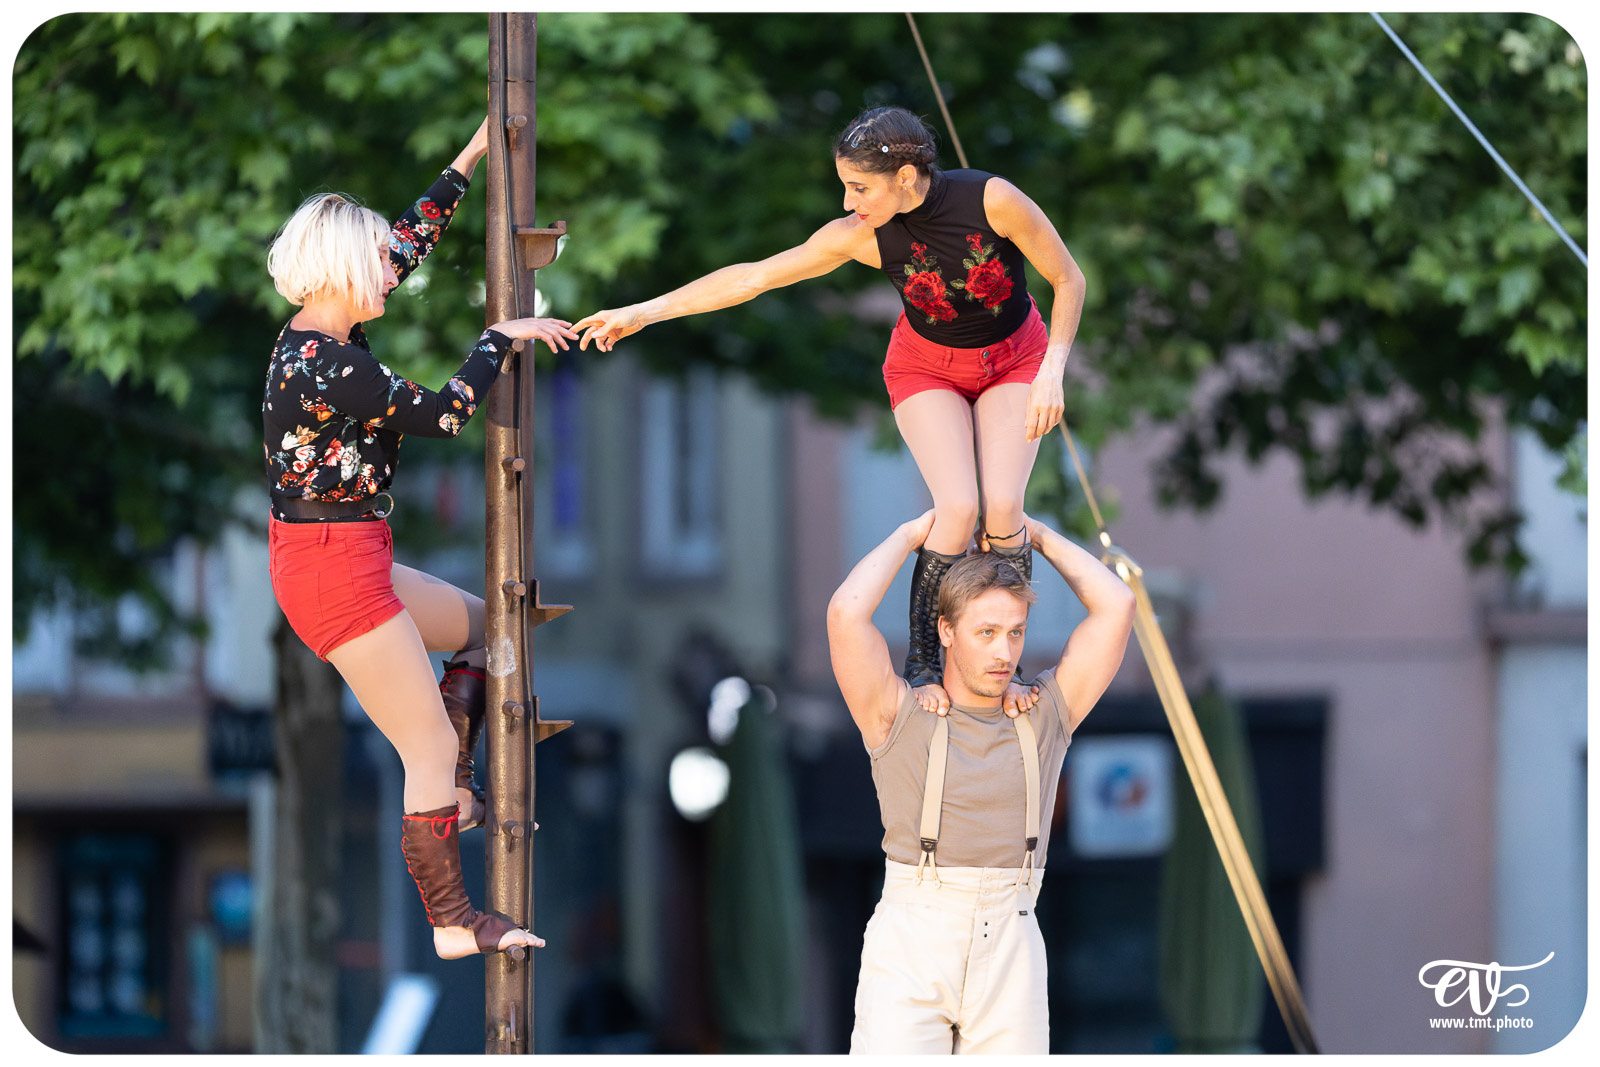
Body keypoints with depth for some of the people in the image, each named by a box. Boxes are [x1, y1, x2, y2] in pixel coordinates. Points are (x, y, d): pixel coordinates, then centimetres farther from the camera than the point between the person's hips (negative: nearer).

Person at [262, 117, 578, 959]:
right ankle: (453, 925, 5)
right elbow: (442, 413, -17)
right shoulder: (327, 367, -23)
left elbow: (409, 244, 17)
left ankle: (454, 789, 23)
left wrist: (471, 160, 22)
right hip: (336, 573, -10)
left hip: (348, 562, 10)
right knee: (431, 751, -2)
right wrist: (502, 337, -4)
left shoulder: (320, 337, 6)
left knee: (482, 624, 26)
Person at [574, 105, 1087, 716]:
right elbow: (753, 277, -15)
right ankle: (921, 664, -10)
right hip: (927, 366, 0)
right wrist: (645, 312, -14)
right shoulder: (862, 236, -24)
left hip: (1015, 361, 0)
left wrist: (1052, 371, -26)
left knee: (1001, 508, -21)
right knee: (959, 508, -23)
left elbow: (1068, 281, -17)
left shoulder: (993, 200, -32)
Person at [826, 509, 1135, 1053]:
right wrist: (909, 537, 4)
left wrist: (1040, 536, 16)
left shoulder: (1045, 717, 13)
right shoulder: (899, 718, 4)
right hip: (908, 959, -3)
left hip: (1009, 958, 3)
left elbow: (1116, 606, 8)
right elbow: (846, 614, -10)